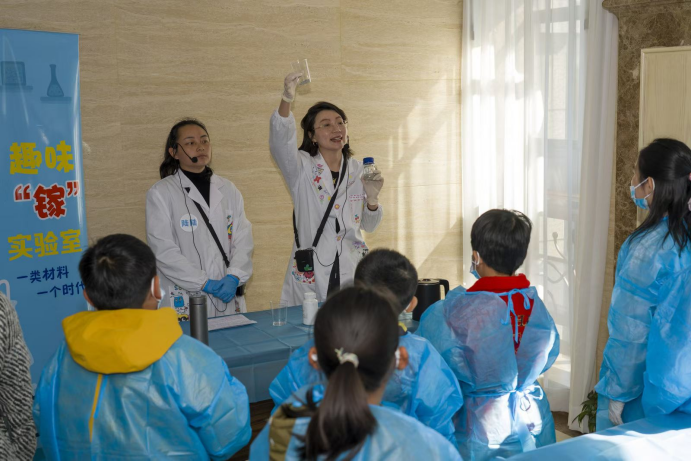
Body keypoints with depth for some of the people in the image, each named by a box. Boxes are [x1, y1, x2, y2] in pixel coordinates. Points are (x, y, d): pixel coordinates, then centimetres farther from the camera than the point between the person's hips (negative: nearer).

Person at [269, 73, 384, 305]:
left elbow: (369, 226, 16)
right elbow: (280, 142, -22)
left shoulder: (358, 171, 10)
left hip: (352, 270, 3)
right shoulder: (302, 168, 0)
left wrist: (372, 198, -5)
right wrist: (286, 100, -39)